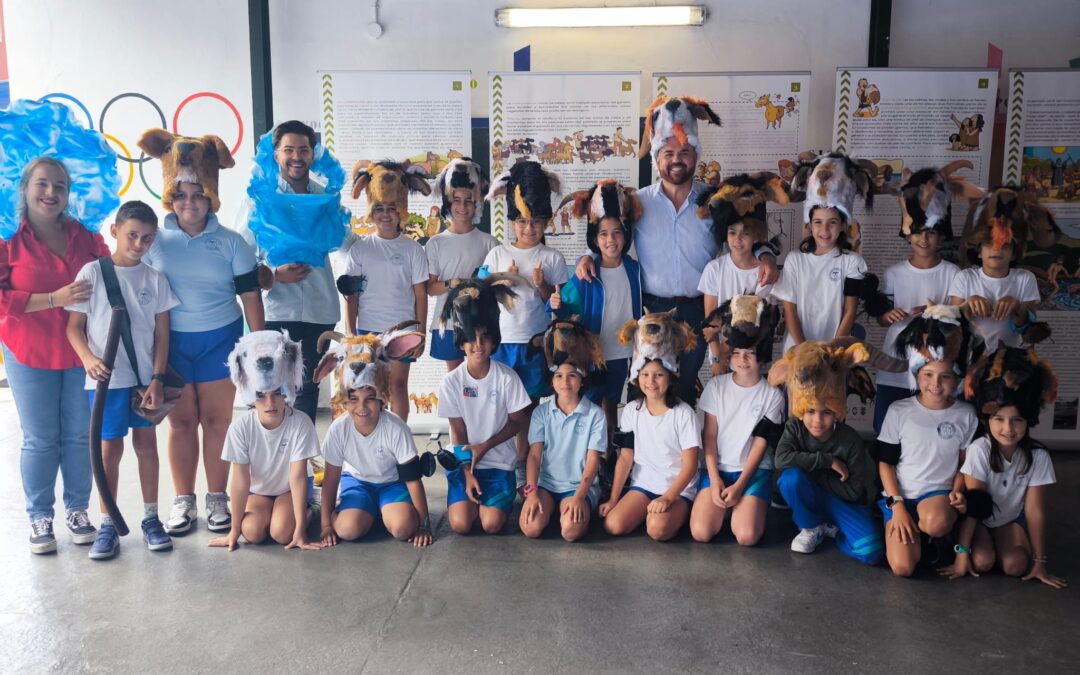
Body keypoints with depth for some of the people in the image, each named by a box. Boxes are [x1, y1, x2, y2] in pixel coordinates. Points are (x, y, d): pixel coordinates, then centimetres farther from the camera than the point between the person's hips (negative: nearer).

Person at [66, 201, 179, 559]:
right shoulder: (92, 272, -3)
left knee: (146, 443, 10)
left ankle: (150, 518, 21)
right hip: (106, 378, -2)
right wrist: (88, 358, -19)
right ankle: (108, 525, 15)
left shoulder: (155, 279, 2)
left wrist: (157, 378, -5)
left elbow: (162, 333, 2)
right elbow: (74, 326, -2)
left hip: (145, 377, 2)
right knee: (110, 448, 4)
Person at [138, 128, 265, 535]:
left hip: (220, 340, -1)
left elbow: (250, 294, 1)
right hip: (171, 341, 1)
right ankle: (182, 501, 18)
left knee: (217, 420, 5)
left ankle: (217, 499, 17)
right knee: (181, 421, 7)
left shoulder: (230, 242, -1)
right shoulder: (156, 241, 1)